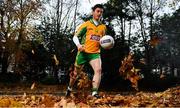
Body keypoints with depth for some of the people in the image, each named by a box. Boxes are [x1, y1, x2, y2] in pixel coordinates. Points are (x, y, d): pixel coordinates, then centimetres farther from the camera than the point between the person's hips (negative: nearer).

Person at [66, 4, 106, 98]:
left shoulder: (103, 27, 11)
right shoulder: (86, 24, 1)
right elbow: (75, 37, 1)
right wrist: (78, 45, -18)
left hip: (95, 53, 2)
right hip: (83, 52, -2)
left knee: (98, 69, -25)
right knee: (76, 72, 11)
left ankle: (94, 92, -27)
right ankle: (69, 89, 36)